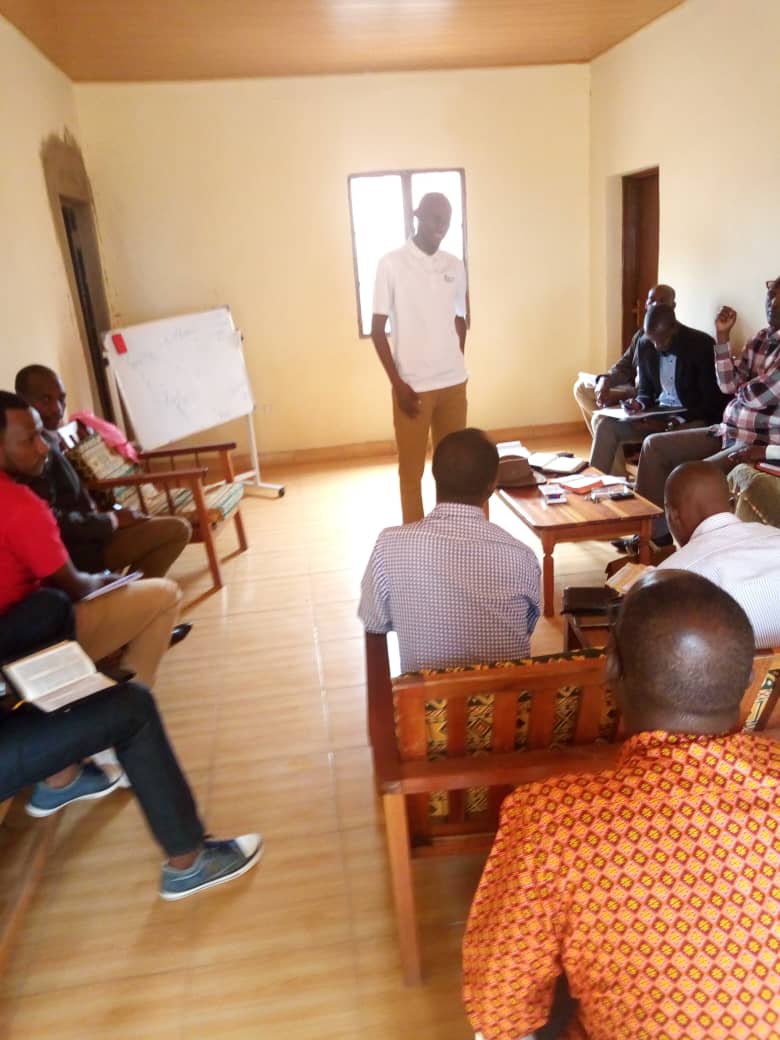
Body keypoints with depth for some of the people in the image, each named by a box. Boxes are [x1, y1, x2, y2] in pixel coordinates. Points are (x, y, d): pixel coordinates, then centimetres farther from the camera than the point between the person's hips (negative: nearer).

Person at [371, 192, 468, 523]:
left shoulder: (455, 266, 8)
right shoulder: (391, 263, -6)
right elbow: (377, 329, -7)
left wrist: (455, 367, 11)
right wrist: (398, 383, -12)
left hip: (453, 384, 5)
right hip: (413, 385, -5)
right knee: (411, 471, 3)